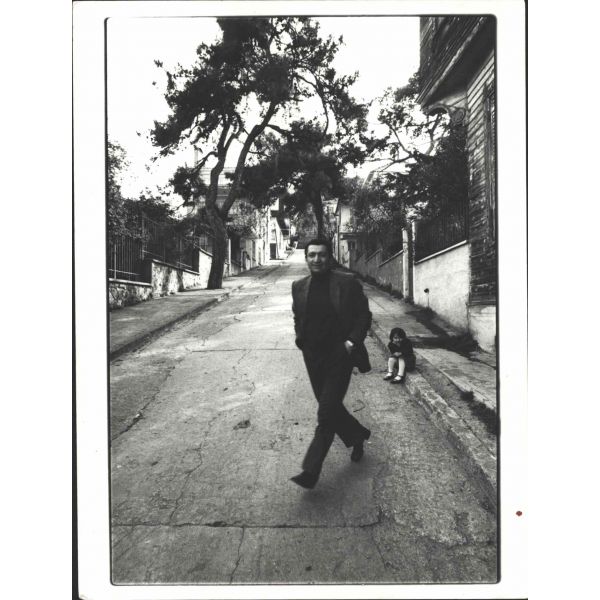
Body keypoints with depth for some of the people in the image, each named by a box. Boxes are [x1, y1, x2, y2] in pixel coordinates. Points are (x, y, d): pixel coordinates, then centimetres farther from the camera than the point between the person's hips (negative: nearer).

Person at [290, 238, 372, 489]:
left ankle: (311, 471, 3)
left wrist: (353, 341, -13)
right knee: (330, 409, 16)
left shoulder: (347, 282, -6)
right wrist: (302, 341, 3)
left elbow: (364, 315, -2)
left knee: (327, 412, -7)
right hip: (313, 358, 5)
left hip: (339, 355, -5)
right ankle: (358, 436, 43)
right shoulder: (299, 286, 6)